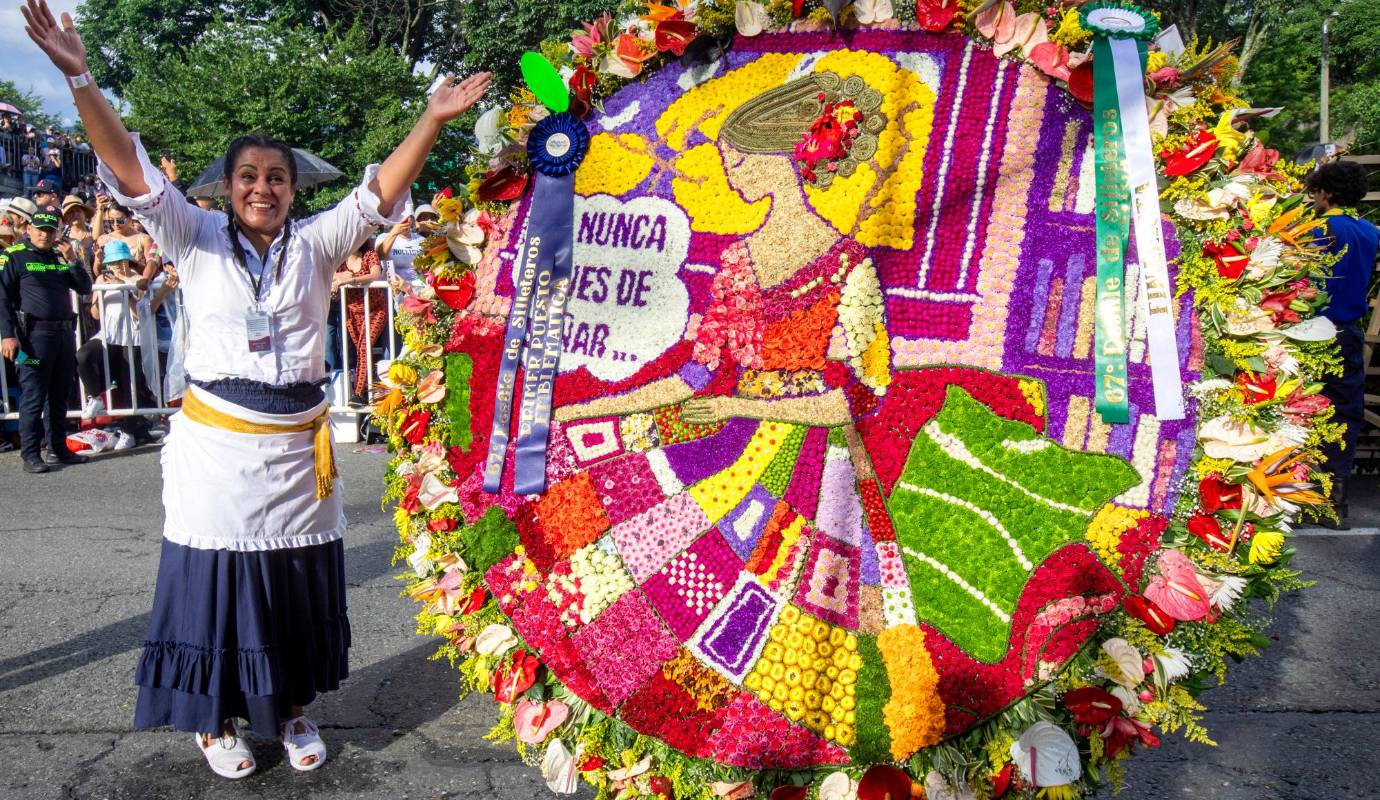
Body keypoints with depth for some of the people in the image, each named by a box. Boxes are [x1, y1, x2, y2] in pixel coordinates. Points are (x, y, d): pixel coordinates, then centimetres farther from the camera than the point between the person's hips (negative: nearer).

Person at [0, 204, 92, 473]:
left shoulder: (60, 257, 14)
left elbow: (85, 288, 12)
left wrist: (73, 260, -2)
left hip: (65, 333, 6)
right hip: (35, 334, -6)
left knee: (60, 395, 12)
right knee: (33, 397, -4)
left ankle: (58, 448, 22)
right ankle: (31, 455, 1)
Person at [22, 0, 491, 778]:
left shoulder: (315, 244, 4)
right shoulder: (197, 240, 2)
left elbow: (380, 193, -5)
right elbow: (133, 172, -8)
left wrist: (433, 121, -15)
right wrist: (82, 80, -20)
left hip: (297, 449, 2)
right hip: (215, 445, -1)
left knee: (297, 587, 11)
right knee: (216, 584, 6)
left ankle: (293, 707, 31)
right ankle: (217, 719, 27)